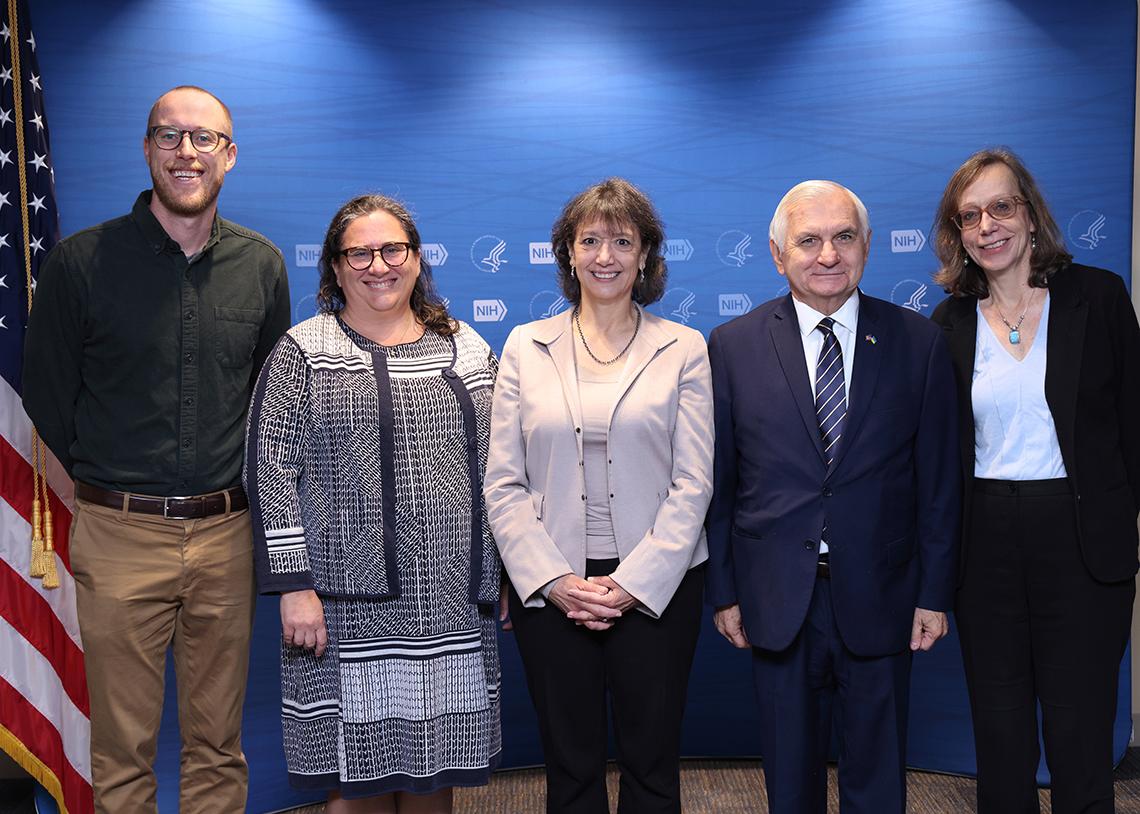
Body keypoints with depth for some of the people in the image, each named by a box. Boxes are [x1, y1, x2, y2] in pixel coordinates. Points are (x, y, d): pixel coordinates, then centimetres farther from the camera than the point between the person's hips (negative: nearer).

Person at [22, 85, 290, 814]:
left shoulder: (263, 266, 5)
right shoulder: (80, 262, -3)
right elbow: (47, 396, 5)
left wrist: (236, 491, 9)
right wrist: (106, 485, 7)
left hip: (226, 533, 2)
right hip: (120, 535, -2)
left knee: (218, 745, 12)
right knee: (122, 751, 8)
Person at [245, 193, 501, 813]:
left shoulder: (469, 349, 11)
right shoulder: (302, 351, 1)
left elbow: (494, 469, 13)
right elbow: (272, 470, -4)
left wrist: (501, 575, 11)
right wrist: (294, 585, -11)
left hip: (451, 602, 3)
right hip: (349, 600, -3)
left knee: (434, 763, 11)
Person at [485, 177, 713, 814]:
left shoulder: (683, 349, 2)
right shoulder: (526, 346, 5)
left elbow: (693, 484, -3)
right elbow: (504, 484, 1)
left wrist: (634, 582, -11)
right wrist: (554, 580, -10)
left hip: (656, 587, -1)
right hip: (549, 588, 1)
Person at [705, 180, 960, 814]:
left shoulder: (920, 342, -1)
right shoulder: (734, 346, -2)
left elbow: (939, 480, 1)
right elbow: (718, 481, 1)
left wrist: (936, 594, 0)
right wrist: (723, 591, 1)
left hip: (878, 600, 0)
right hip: (776, 602, 0)